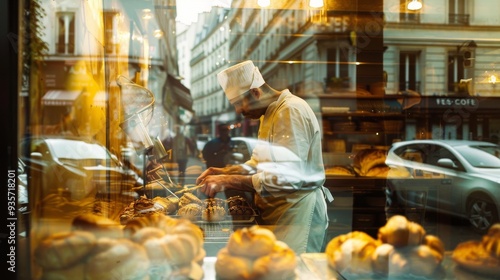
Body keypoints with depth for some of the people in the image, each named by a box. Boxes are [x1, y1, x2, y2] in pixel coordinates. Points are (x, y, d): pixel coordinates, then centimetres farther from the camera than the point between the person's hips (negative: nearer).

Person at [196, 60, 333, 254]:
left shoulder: (291, 112, -20)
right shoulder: (270, 113, 13)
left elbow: (286, 177, -28)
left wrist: (228, 182, -25)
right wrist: (224, 172, 4)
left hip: (297, 210, -9)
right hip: (276, 208, 9)